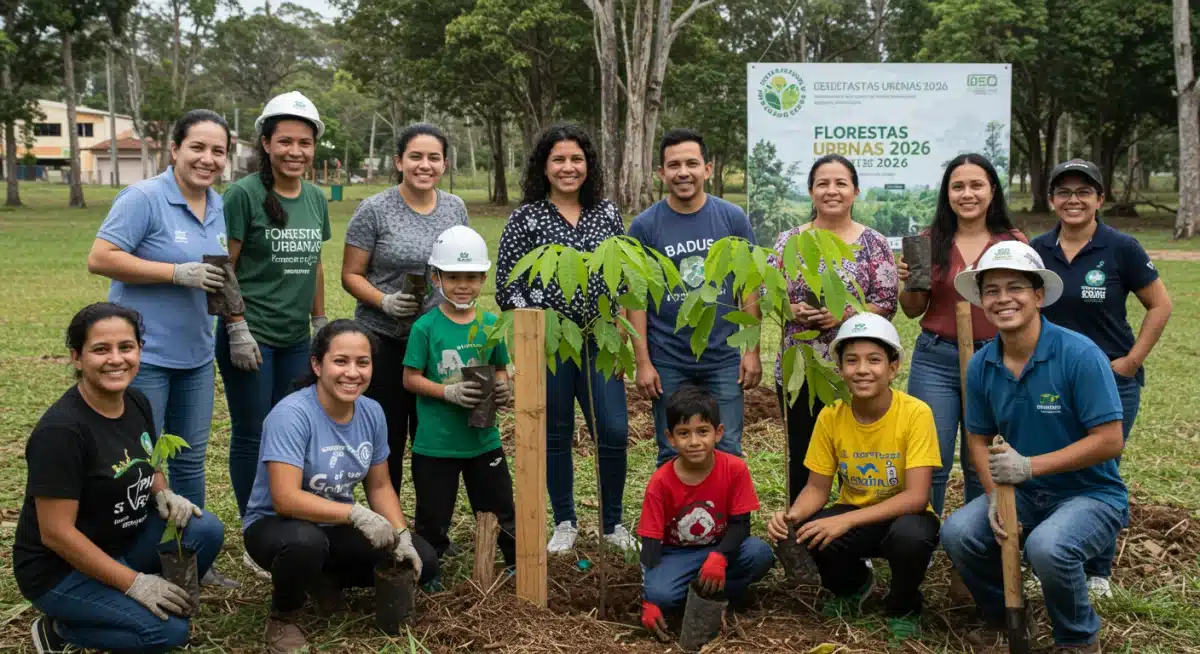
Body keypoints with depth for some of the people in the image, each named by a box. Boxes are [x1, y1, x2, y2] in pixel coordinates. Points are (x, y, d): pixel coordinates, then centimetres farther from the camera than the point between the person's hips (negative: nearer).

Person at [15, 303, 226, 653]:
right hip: (60, 569, -7)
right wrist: (134, 582, -23)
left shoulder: (136, 402, -2)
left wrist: (164, 495, -7)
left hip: (124, 540, 8)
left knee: (207, 531, -15)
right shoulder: (61, 430, -26)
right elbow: (56, 533, -24)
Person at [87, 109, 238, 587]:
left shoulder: (218, 207, 9)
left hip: (196, 354, 7)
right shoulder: (143, 198, -14)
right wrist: (177, 273, -24)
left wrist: (222, 284, -2)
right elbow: (99, 259, -19)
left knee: (191, 458, 15)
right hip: (144, 353, -7)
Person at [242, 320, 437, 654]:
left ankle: (326, 579, 17)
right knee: (306, 542, -40)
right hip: (275, 525, -6)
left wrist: (401, 535, -12)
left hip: (336, 528, 6)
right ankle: (281, 620, -7)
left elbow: (380, 486, 3)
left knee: (422, 562, -5)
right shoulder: (291, 414, -26)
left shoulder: (372, 413, -6)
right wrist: (356, 513, -35)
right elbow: (286, 499, -32)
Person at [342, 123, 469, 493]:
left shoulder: (455, 207, 6)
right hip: (384, 341, -3)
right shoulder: (375, 210, -7)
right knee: (387, 439, 6)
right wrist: (385, 302, -21)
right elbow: (351, 276, -5)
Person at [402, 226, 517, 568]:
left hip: (483, 439, 3)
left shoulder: (491, 324, 1)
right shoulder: (426, 327, -9)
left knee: (501, 510, 13)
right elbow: (411, 378, -9)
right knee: (433, 517, 11)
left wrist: (503, 388, -11)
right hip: (435, 443, -3)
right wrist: (449, 392, -22)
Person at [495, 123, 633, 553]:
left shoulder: (607, 213, 8)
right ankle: (564, 523, 24)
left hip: (600, 340, 2)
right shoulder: (526, 218, -1)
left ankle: (612, 523, 16)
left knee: (614, 431, -3)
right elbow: (507, 283, -2)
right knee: (556, 434, 8)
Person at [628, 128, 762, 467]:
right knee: (672, 456, 10)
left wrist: (752, 351, -1)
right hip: (668, 362, 0)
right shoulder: (644, 226, -2)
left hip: (724, 359, 1)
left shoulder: (732, 218, 0)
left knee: (727, 452, 7)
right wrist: (643, 362, -6)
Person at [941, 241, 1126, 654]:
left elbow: (1109, 441, -21)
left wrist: (1029, 466, -25)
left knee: (1046, 546, -34)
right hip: (1024, 494, 5)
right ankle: (1000, 613, 14)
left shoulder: (1079, 354, -20)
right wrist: (995, 499, -12)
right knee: (957, 532, -19)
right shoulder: (981, 366, -3)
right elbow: (980, 441, 6)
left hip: (1092, 494, -5)